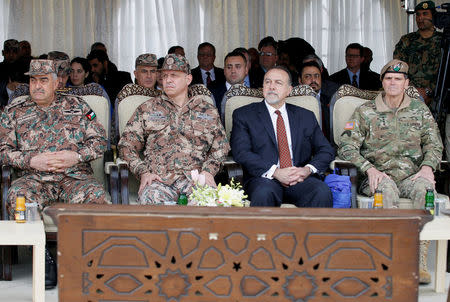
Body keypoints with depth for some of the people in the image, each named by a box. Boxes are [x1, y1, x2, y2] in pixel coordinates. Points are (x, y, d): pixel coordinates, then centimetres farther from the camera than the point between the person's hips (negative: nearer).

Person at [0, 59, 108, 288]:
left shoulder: (77, 106, 15)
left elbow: (100, 141, 11)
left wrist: (76, 156, -7)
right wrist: (32, 160, -8)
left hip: (75, 176, 0)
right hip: (34, 179, 1)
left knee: (95, 196, -34)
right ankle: (44, 261, -22)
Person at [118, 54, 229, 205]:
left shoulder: (208, 111, 20)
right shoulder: (147, 109, 18)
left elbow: (221, 146, 20)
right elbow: (127, 144, 15)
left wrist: (208, 170, 0)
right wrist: (143, 171, -2)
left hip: (196, 177, 1)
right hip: (158, 179, -1)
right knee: (150, 198, -37)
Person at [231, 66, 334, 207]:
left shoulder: (306, 116, 20)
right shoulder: (244, 115, 11)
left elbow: (326, 150, 16)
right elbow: (241, 152, -3)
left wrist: (308, 169, -7)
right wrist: (275, 172, -16)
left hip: (300, 179, 3)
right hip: (265, 179, -2)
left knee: (323, 192, -30)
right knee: (264, 193, -38)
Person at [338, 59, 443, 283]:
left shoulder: (420, 110, 17)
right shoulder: (365, 112, 10)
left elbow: (434, 144, 13)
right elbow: (346, 146, 1)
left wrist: (427, 167, -10)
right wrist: (369, 169, -15)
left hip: (412, 176, 1)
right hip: (379, 176, -1)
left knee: (425, 188, -34)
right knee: (387, 189, -38)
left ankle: (419, 259, -34)